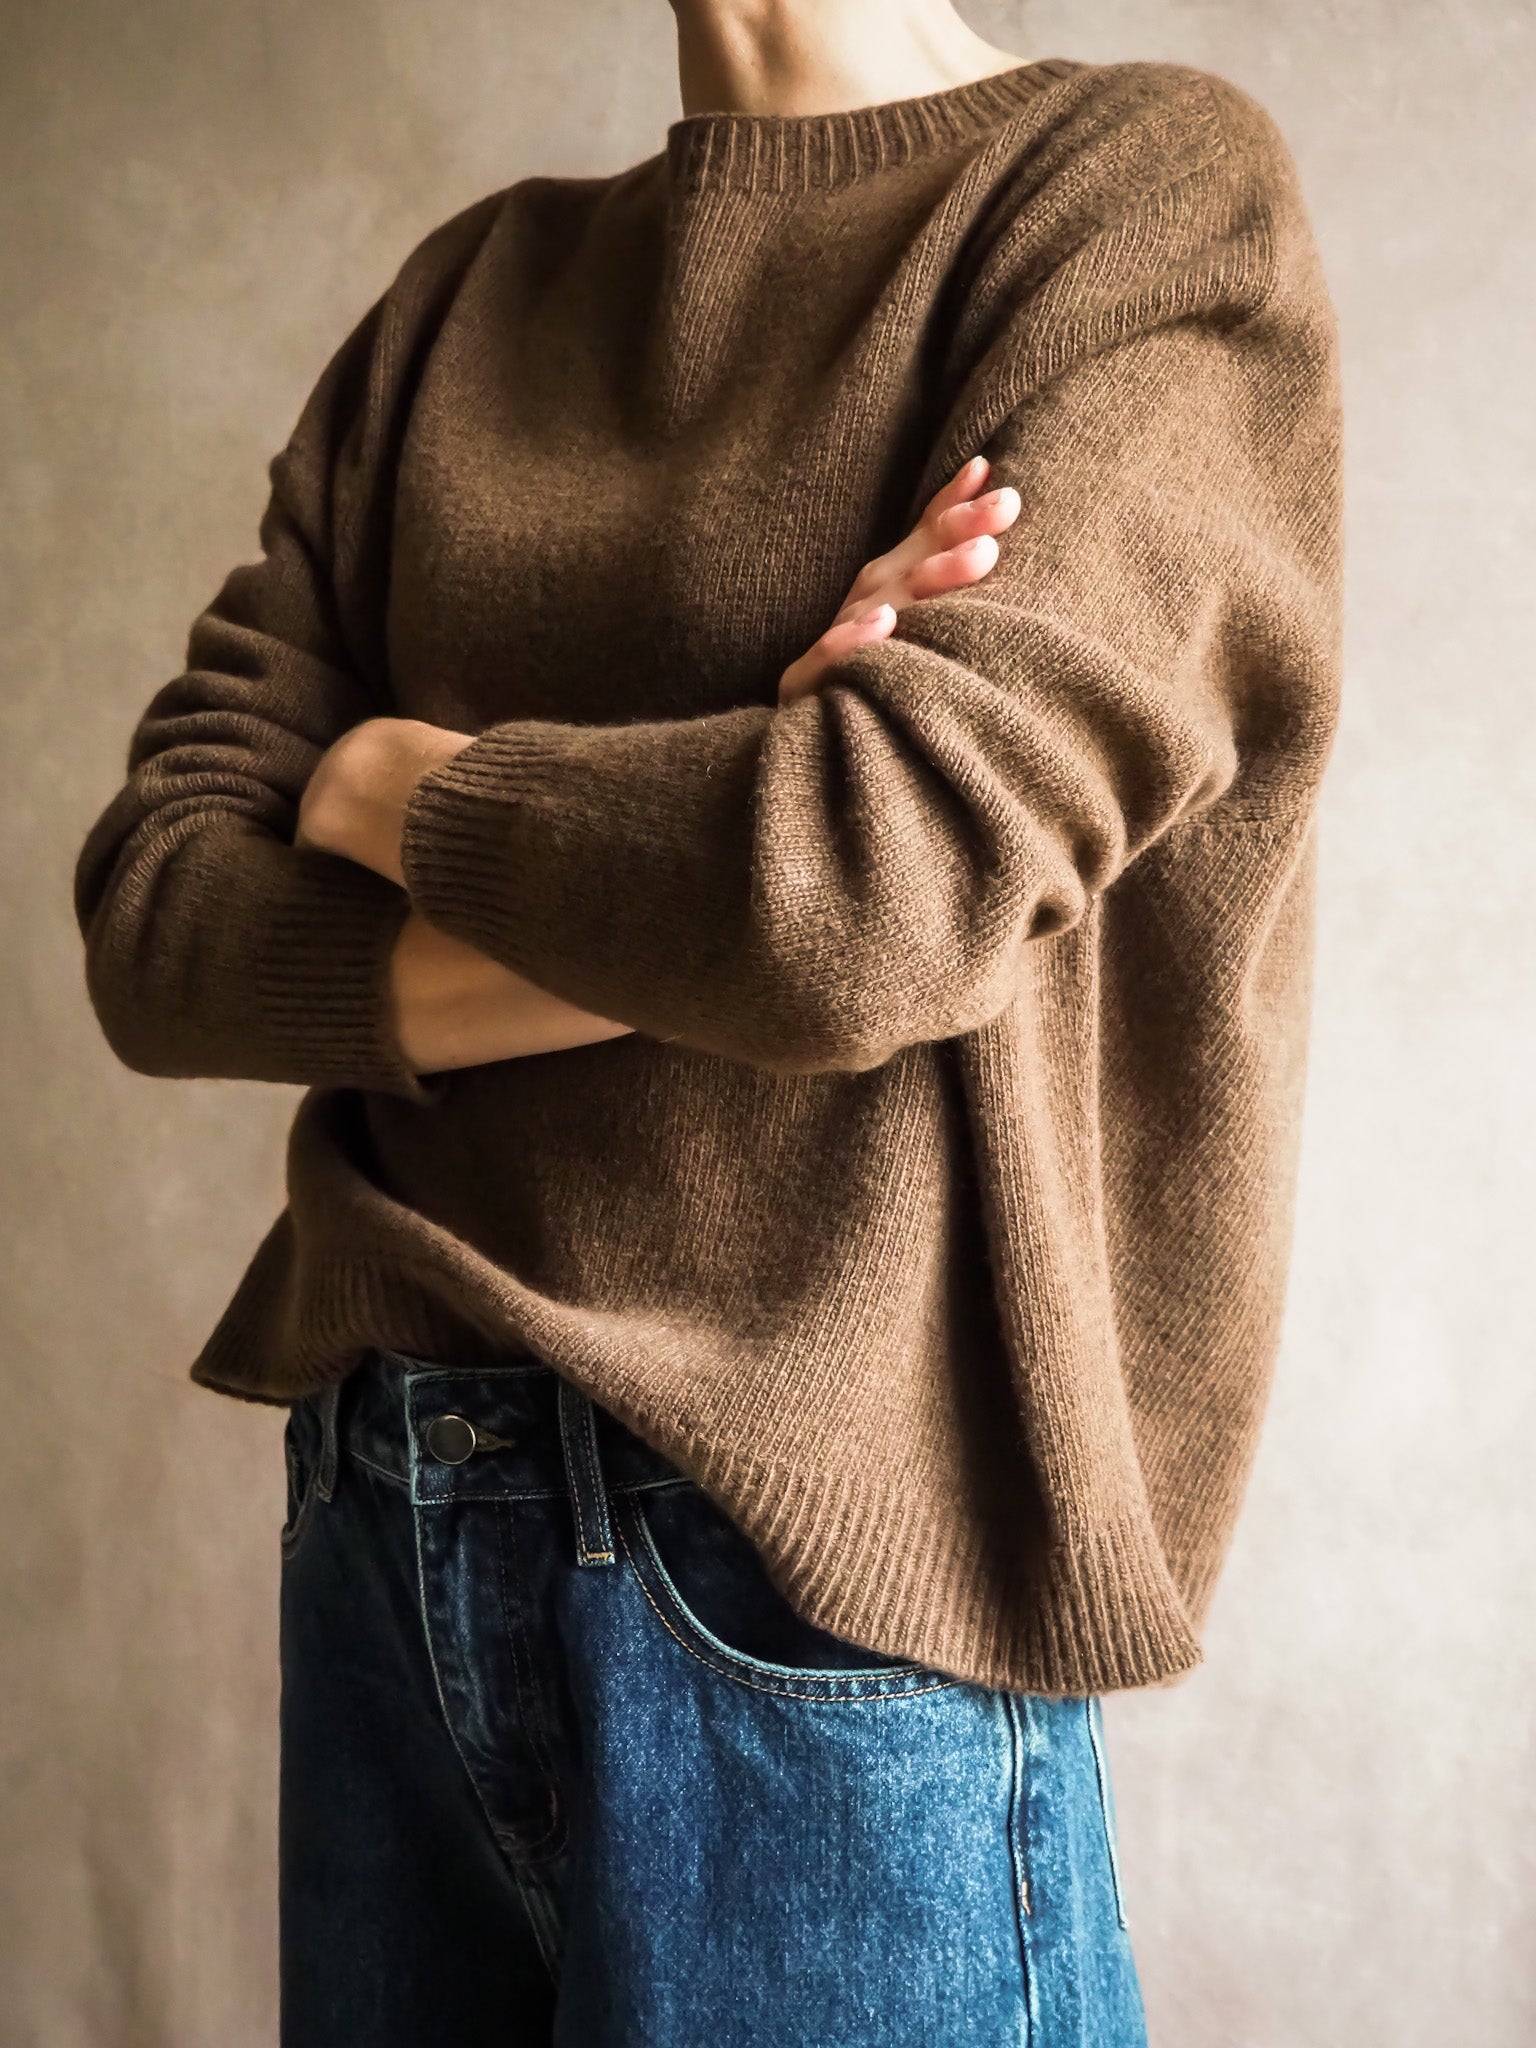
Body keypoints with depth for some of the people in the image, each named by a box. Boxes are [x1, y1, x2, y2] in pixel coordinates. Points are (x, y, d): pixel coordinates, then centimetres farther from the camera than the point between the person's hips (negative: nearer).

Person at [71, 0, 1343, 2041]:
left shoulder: (1153, 180, -4)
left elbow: (884, 892, -20)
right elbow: (151, 928, 1)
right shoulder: (470, 291, 10)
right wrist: (678, 908, -16)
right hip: (375, 1517, 5)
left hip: (802, 1563, -5)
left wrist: (382, 782, -3)